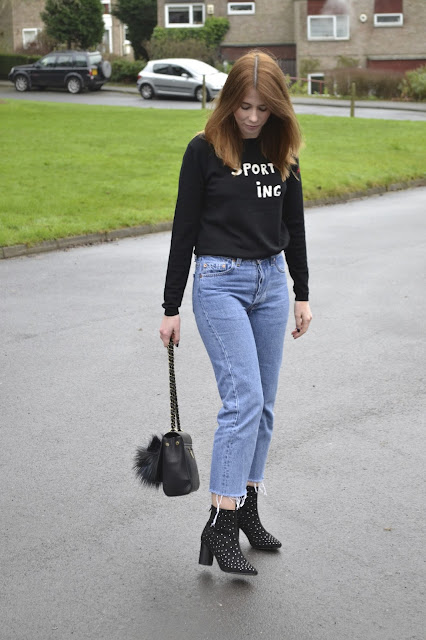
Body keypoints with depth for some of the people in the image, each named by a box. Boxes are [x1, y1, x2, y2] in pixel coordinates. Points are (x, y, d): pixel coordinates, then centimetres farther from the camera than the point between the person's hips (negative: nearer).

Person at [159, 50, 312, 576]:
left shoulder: (282, 150, 7)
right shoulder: (204, 151, -7)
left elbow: (293, 225, 14)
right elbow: (184, 230, -5)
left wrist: (302, 295, 13)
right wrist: (171, 307, -5)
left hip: (271, 281, 5)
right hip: (220, 281, -5)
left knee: (262, 403, 9)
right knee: (243, 398, -15)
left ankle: (247, 508, 22)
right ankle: (219, 526, -11)